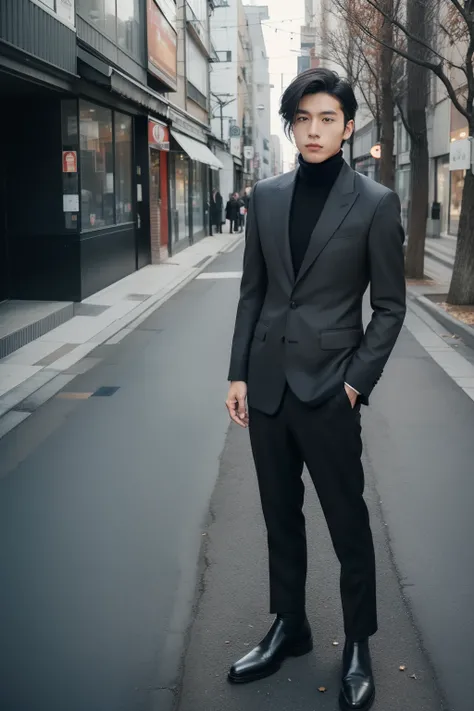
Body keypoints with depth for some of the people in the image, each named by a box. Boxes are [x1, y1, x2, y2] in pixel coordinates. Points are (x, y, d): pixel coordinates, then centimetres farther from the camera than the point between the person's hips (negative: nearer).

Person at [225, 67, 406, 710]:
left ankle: (359, 645, 25)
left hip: (329, 390, -4)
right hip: (267, 385, 4)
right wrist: (239, 373, 6)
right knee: (281, 516, 15)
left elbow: (390, 306, -2)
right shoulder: (266, 196, 7)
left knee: (348, 523, 6)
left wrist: (357, 381, -9)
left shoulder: (375, 203, -4)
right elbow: (252, 291, 10)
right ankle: (289, 628, 33)